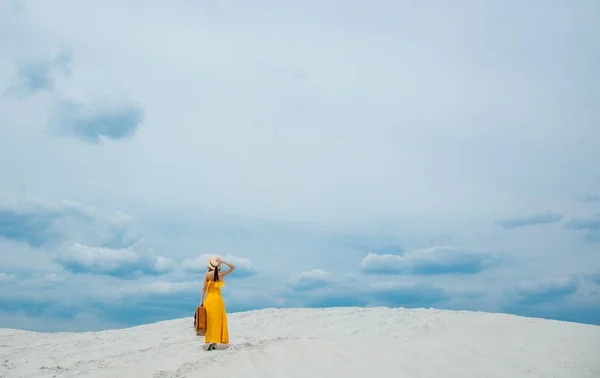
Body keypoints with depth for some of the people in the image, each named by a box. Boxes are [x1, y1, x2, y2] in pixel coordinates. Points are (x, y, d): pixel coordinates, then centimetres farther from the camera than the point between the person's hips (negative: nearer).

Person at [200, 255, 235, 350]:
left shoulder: (207, 274, -6)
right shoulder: (221, 274, -2)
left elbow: (204, 288, -9)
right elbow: (233, 267, 8)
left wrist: (202, 301, -4)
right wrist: (223, 262, -3)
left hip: (209, 299, -1)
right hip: (218, 299, 1)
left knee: (209, 321, 7)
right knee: (217, 321, 8)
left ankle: (210, 341, -5)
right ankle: (215, 342, 5)